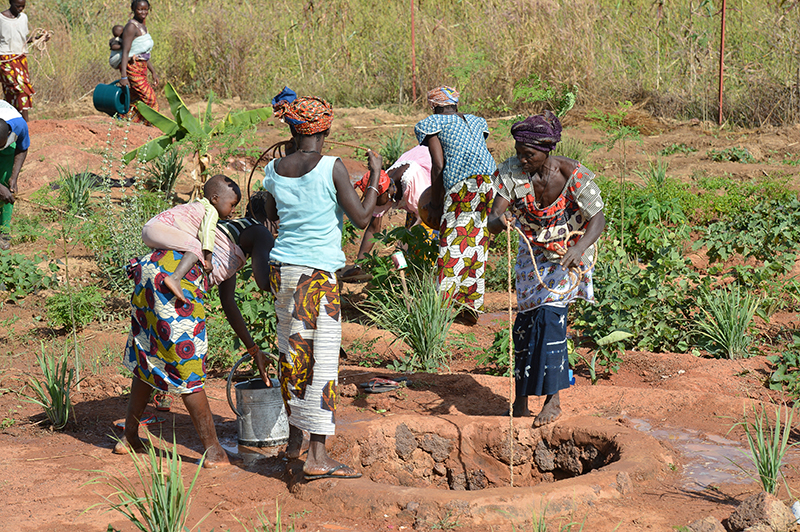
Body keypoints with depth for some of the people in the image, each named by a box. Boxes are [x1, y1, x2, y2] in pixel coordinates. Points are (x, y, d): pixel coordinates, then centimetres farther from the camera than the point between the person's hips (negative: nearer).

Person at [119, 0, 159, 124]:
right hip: (132, 68, -9)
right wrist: (124, 76, -27)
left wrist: (153, 72, 21)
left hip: (141, 68, 9)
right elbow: (125, 52, -20)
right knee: (149, 99, -8)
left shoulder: (143, 27, 16)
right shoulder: (131, 27, -13)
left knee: (135, 100, 10)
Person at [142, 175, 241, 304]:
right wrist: (208, 259, -17)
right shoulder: (211, 211, -5)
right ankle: (175, 278, -36)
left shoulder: (197, 205, 24)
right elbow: (207, 232, -18)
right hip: (159, 227, -10)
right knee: (196, 246, -20)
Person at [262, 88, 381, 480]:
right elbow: (361, 218, -9)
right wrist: (375, 175, 3)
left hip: (281, 268, 6)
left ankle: (295, 438, 28)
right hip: (317, 272, -6)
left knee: (292, 352, 17)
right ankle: (316, 455, -4)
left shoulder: (275, 170, 4)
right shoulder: (331, 168, -12)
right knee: (322, 359, -3)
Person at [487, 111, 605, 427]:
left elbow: (598, 220, -25)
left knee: (550, 314, -19)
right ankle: (521, 397, 17)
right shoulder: (513, 171, -17)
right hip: (533, 251, 4)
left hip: (570, 251, -4)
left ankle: (553, 399, -13)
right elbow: (493, 219, -21)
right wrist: (499, 221, -47)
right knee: (526, 317, 3)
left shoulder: (573, 176, -26)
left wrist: (579, 248, -44)